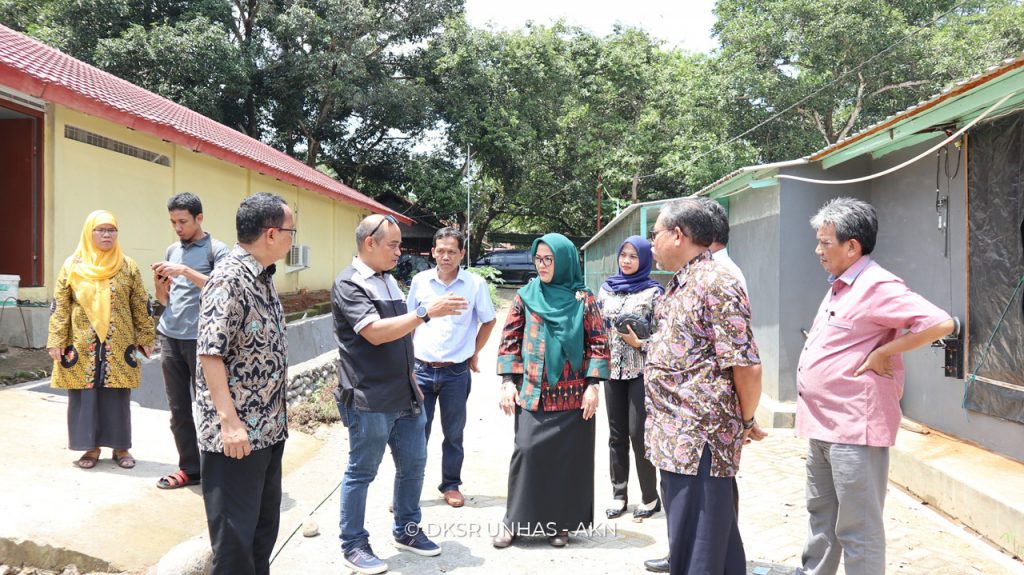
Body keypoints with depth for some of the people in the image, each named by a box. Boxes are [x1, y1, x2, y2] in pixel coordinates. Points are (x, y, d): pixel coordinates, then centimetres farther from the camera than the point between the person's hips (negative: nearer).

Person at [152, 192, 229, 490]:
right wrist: (159, 284, -2)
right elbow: (165, 300, 19)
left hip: (200, 338, -6)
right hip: (170, 337, 6)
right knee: (178, 408, 7)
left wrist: (186, 271, -19)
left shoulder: (216, 249, -2)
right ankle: (190, 467, 15)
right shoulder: (172, 250, 16)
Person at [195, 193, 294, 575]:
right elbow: (210, 353, -23)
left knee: (264, 526, 19)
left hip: (269, 428, 9)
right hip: (236, 432, -9)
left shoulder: (263, 277, 10)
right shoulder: (229, 278, -18)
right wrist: (229, 421, -26)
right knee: (235, 533, 2)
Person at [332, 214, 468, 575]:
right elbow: (375, 333, -25)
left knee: (413, 464, 16)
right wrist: (425, 312, -26)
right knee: (361, 473, 6)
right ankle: (354, 545, 20)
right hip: (369, 400, -8)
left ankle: (406, 530, 33)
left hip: (404, 396, 8)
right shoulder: (349, 284, -14)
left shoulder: (389, 280, 12)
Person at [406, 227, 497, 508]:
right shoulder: (420, 280, 0)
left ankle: (451, 485, 28)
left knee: (453, 433, 12)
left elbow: (488, 321, 8)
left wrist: (474, 353, 6)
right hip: (421, 369, 1)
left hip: (456, 372, -1)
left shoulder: (475, 284, -5)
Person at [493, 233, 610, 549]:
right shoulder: (525, 296, 5)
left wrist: (592, 385, -6)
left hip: (573, 394, 0)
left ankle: (560, 522, 18)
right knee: (527, 450, -4)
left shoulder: (583, 299, 1)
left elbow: (598, 343, 0)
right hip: (532, 392, 1)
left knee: (568, 456, 5)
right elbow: (509, 340, 5)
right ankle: (516, 520, 9)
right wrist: (508, 381, -2)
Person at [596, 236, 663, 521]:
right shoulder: (606, 288, 10)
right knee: (616, 434, 9)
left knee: (639, 433, -4)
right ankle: (619, 494, 19)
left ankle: (650, 496, 10)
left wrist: (639, 343, -18)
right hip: (613, 369, 5)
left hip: (641, 370, -4)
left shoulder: (653, 291, -4)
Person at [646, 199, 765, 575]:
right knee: (684, 540, 20)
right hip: (676, 438, 10)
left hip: (700, 438, -10)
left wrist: (747, 422, -6)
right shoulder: (678, 286, 15)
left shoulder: (715, 284, -16)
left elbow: (746, 365, -17)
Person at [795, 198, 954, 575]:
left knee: (858, 530, 1)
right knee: (821, 515, 23)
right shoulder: (839, 286, 14)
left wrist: (883, 353, -20)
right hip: (822, 425, 10)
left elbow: (941, 323, -26)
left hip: (854, 429, -10)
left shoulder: (878, 286, -16)